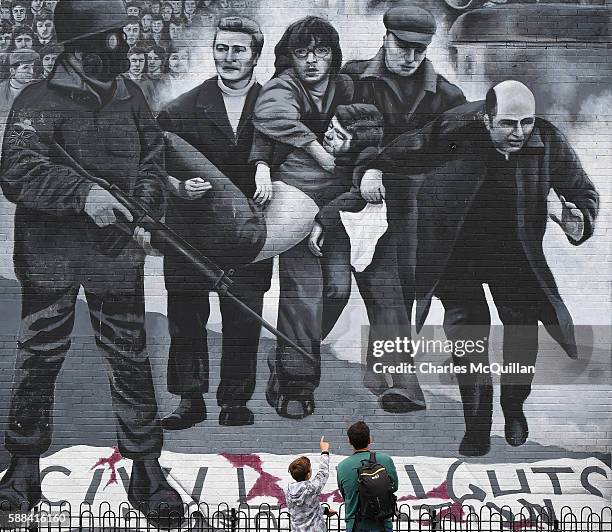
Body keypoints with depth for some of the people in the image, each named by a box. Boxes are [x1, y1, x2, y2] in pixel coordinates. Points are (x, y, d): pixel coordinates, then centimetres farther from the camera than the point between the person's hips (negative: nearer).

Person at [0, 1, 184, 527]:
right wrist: (82, 193, -30)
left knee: (131, 360, 3)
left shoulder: (130, 96, 7)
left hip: (116, 252, 3)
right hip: (50, 253, -3)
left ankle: (146, 469, 11)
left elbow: (152, 158, 14)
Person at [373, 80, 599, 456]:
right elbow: (392, 161, -12)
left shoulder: (549, 143, -18)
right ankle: (477, 425, 3)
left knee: (523, 320, -7)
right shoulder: (452, 133, -25)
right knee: (467, 326, -9)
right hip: (456, 248, -2)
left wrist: (581, 224, -25)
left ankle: (515, 408, 18)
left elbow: (583, 191, -5)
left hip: (513, 249, 2)